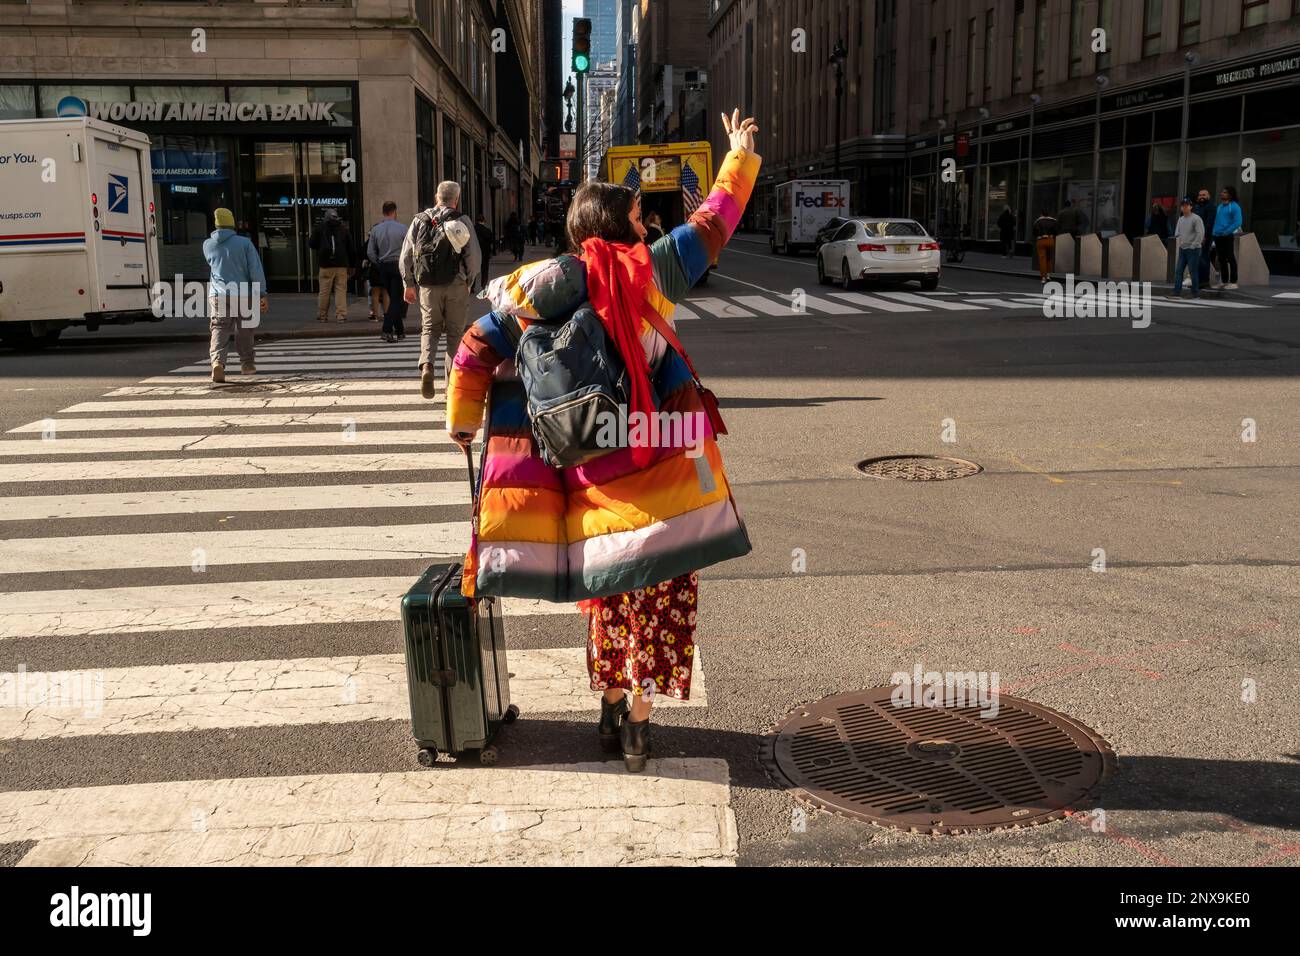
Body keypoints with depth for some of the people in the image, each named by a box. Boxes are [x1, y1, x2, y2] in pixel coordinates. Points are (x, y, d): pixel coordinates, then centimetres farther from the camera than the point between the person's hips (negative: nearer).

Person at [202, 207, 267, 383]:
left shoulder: (208, 245, 4)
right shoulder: (245, 243, -3)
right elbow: (256, 270, -8)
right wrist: (262, 294, -8)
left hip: (218, 295, 1)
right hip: (243, 295, -1)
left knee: (219, 331, -2)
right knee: (244, 331, 15)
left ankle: (218, 361, -24)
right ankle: (246, 364, 24)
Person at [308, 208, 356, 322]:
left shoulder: (319, 228, 3)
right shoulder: (344, 229, 9)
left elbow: (311, 244, 2)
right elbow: (352, 248, 9)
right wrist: (352, 265, 14)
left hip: (325, 265, -1)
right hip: (341, 265, 1)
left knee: (324, 291, 4)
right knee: (341, 290, 2)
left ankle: (321, 315, 8)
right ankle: (341, 315, -3)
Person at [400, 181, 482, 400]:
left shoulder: (419, 220, 6)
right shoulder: (463, 221, -2)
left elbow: (406, 255, 7)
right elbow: (474, 256, -5)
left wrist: (409, 284, 15)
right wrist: (469, 283, 8)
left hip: (428, 285, 2)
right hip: (456, 285, -2)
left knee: (429, 328, 12)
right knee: (455, 332, 8)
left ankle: (426, 365, -13)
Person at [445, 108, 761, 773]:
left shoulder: (540, 286, 3)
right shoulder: (649, 270, -3)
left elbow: (474, 355, 3)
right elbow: (713, 223, 11)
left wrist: (463, 421, 18)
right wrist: (740, 154, 26)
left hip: (581, 473, 4)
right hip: (650, 468, -3)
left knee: (608, 593, 17)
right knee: (656, 590, 6)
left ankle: (614, 706, 29)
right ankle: (637, 718, 9)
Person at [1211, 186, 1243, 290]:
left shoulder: (1234, 207, -7)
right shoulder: (1219, 206, 16)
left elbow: (1237, 222, -14)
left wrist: (1226, 232, -18)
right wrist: (1215, 232, 8)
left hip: (1228, 236, -7)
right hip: (1218, 237, 7)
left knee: (1231, 259, -5)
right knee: (1221, 259, 10)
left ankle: (1233, 282, -3)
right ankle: (1224, 281, 17)